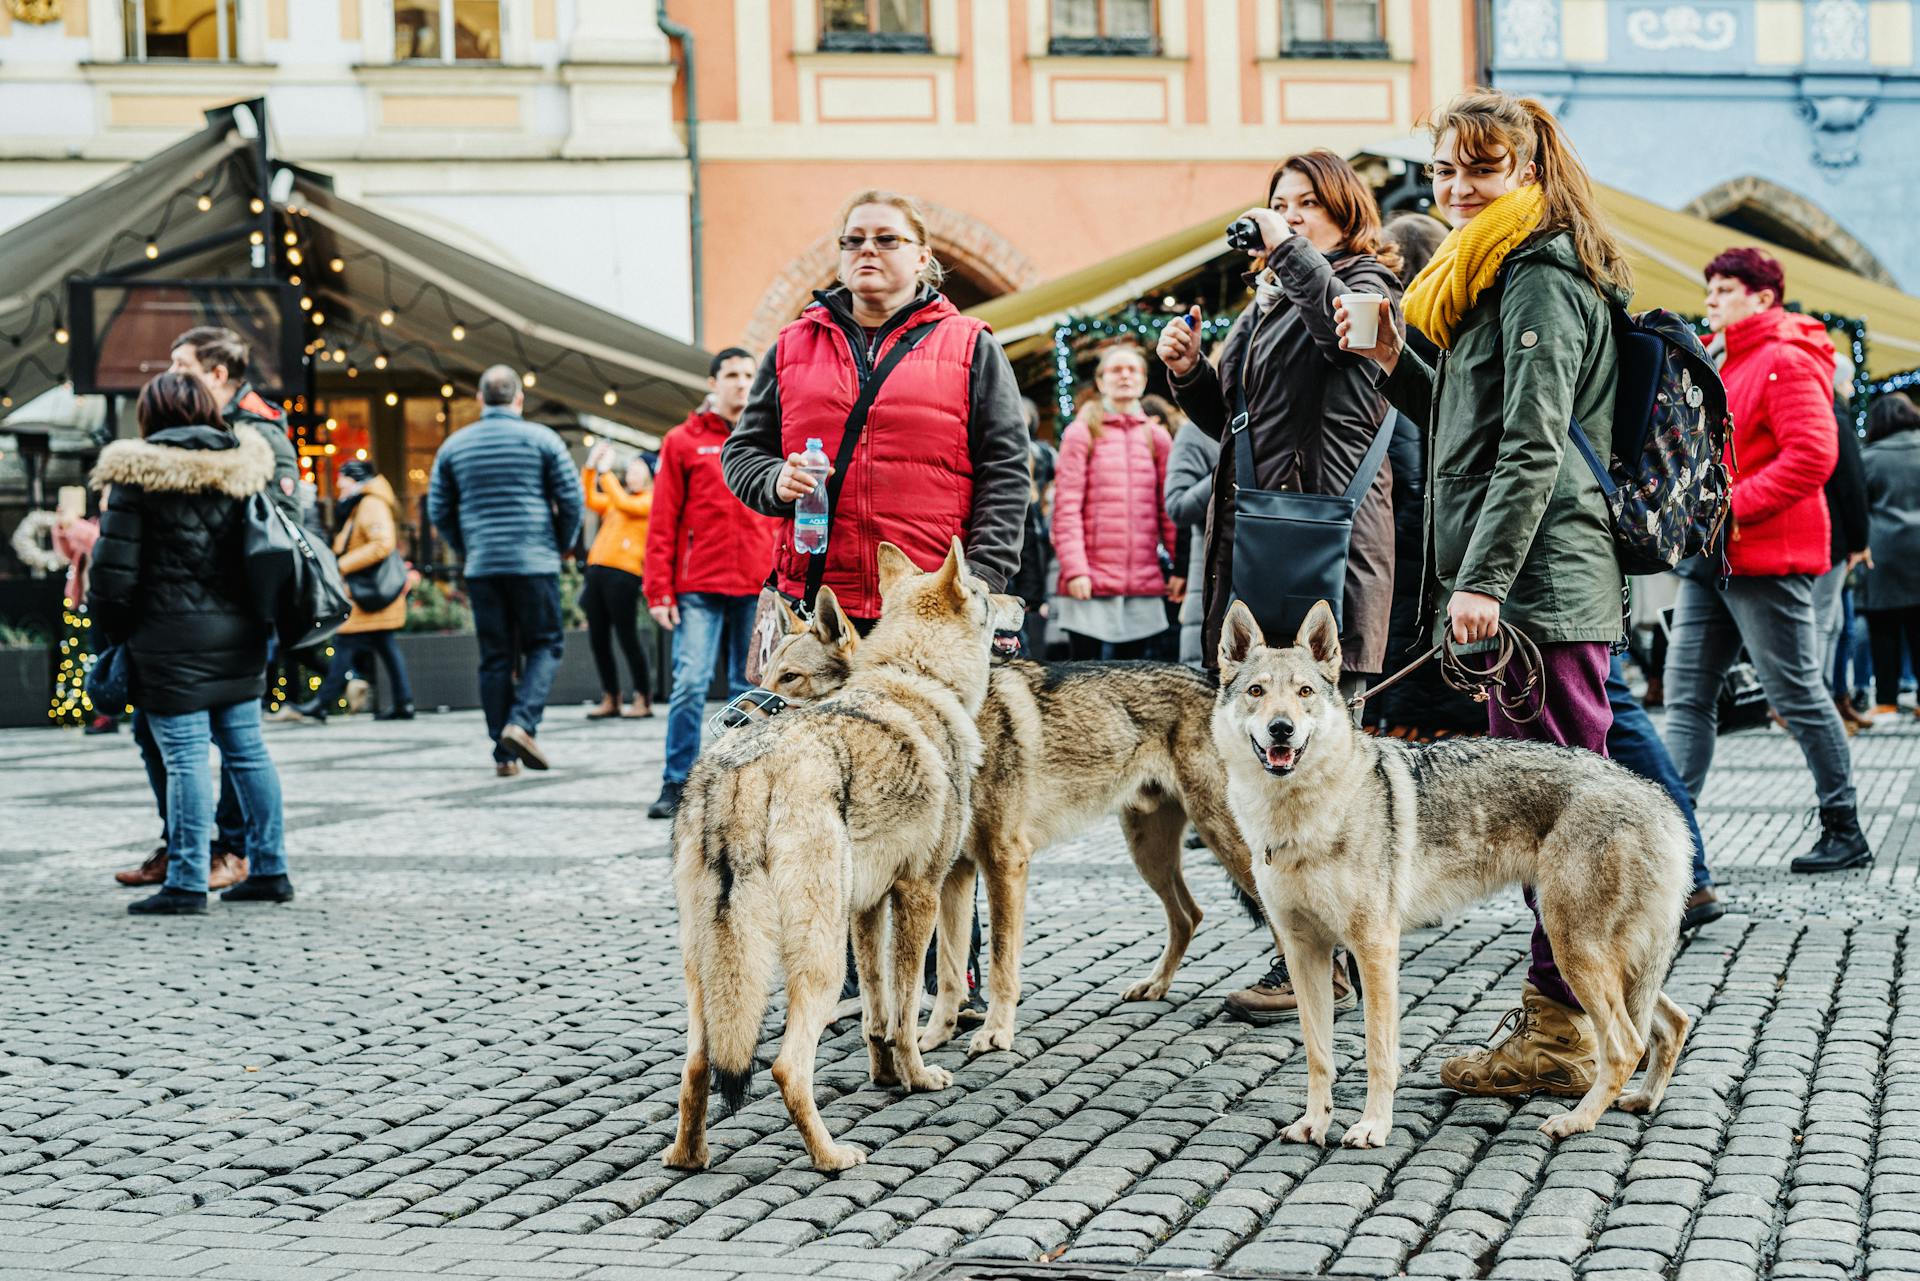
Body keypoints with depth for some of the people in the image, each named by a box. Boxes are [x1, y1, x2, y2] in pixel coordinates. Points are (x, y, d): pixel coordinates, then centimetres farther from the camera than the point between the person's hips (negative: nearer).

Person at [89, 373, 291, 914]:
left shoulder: (137, 478, -8)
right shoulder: (241, 470, 8)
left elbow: (115, 565, -8)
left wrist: (109, 623, 7)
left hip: (171, 636, -6)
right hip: (239, 633, 6)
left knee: (186, 757, -4)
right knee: (247, 748, 12)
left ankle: (187, 884, -2)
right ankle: (269, 869, 18)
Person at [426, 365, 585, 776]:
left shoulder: (454, 445, 8)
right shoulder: (541, 439, -1)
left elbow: (438, 510, 10)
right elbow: (572, 500, -1)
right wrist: (562, 544, 13)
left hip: (481, 567, 3)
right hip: (534, 563, -3)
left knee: (495, 657, 7)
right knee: (545, 646, 6)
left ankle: (504, 754, 6)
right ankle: (522, 723, -16)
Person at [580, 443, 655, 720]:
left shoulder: (652, 500, 3)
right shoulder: (613, 499, 25)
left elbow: (623, 503, -11)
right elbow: (587, 499, 14)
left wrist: (605, 471, -5)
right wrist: (591, 466, 7)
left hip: (623, 572, -7)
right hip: (597, 569, 7)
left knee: (627, 638, -7)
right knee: (598, 639, 6)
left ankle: (642, 700, 0)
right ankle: (610, 699, 13)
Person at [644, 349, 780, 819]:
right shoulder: (683, 442, 5)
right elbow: (663, 522, 2)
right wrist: (659, 591, -5)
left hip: (758, 587, 2)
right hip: (700, 586, -2)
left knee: (750, 687, 7)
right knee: (690, 683, -9)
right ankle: (676, 784, -3)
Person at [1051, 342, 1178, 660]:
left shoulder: (1157, 439, 14)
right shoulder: (1081, 434, 3)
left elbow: (1169, 511, 13)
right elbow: (1066, 507, -4)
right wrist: (1074, 569, -14)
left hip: (1143, 585, 3)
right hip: (1091, 582, -3)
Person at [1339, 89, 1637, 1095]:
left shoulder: (1540, 278, -10)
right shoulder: (1496, 277, 22)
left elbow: (1534, 446, -18)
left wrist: (1482, 578, -21)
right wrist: (1398, 366, 12)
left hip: (1540, 583, -10)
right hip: (1526, 587, 10)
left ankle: (1564, 1030, -4)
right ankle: (1560, 1012, 18)